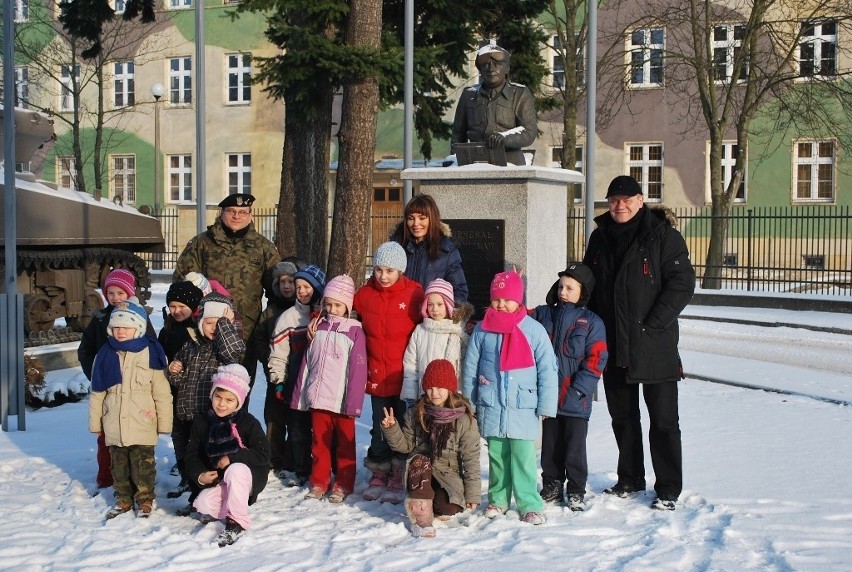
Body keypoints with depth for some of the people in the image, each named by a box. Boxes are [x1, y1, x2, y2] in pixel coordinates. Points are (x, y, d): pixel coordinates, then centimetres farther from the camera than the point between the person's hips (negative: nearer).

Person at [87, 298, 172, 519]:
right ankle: (123, 499, 29)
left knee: (143, 464, 3)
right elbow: (97, 393, 9)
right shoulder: (106, 354, 3)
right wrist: (95, 422, 9)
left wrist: (164, 422, -5)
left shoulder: (150, 353, -8)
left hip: (142, 425, -4)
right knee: (119, 464, 15)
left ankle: (145, 501, 18)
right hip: (114, 425, 4)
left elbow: (162, 393, -5)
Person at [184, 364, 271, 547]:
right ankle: (225, 509, 12)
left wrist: (232, 458, -26)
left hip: (247, 475, -4)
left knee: (236, 470, -38)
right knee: (203, 504, -24)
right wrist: (199, 475, -16)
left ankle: (237, 522, -25)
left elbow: (263, 455, -18)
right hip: (218, 480, 4)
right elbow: (192, 455, 4)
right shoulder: (202, 422, -1)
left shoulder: (248, 422, -13)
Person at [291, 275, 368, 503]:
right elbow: (307, 363, 12)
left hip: (341, 400, -4)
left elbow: (358, 369, -9)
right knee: (320, 442, 11)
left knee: (344, 443, 7)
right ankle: (319, 482, 20)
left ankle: (343, 484, 16)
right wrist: (299, 395, 9)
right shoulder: (319, 328, 9)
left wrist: (353, 403, -14)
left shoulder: (355, 331, -6)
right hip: (318, 398, 4)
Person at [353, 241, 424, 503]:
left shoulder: (414, 293, -9)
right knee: (380, 429, 13)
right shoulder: (364, 294, 0)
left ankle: (399, 480, 14)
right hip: (377, 376, 3)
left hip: (406, 376, -3)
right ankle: (378, 477, 23)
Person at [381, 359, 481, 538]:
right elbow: (405, 445, 3)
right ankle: (421, 516, -30)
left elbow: (471, 458, -7)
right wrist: (391, 429, -16)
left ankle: (431, 501, 9)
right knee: (419, 461, -34)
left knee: (448, 510, -28)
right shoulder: (416, 413, 1)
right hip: (420, 475, 1)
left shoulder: (464, 419, -8)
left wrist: (473, 494, -9)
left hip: (449, 475, -1)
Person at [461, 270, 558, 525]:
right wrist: (468, 403, 11)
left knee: (523, 456, -5)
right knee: (496, 455, 12)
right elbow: (470, 367, 10)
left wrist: (546, 407, -3)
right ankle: (498, 499, 25)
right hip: (491, 408, 2)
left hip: (523, 407, -2)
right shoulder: (482, 329, 3)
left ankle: (530, 504, 4)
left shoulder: (534, 330, -4)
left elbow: (548, 370, -2)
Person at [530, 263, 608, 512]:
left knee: (575, 448, 5)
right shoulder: (543, 315, 7)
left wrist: (578, 390, -15)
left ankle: (576, 492, 19)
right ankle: (552, 487, 29)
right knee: (550, 446, 14)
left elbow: (596, 360, -8)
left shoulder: (592, 322, -3)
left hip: (576, 401, -3)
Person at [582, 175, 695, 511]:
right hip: (612, 346, 6)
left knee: (663, 420, 0)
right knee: (622, 417, 16)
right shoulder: (600, 237, 11)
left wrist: (652, 324, -17)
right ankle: (630, 481, 30)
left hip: (655, 347, -6)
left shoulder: (662, 235, -7)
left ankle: (668, 490, 9)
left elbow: (682, 283, -12)